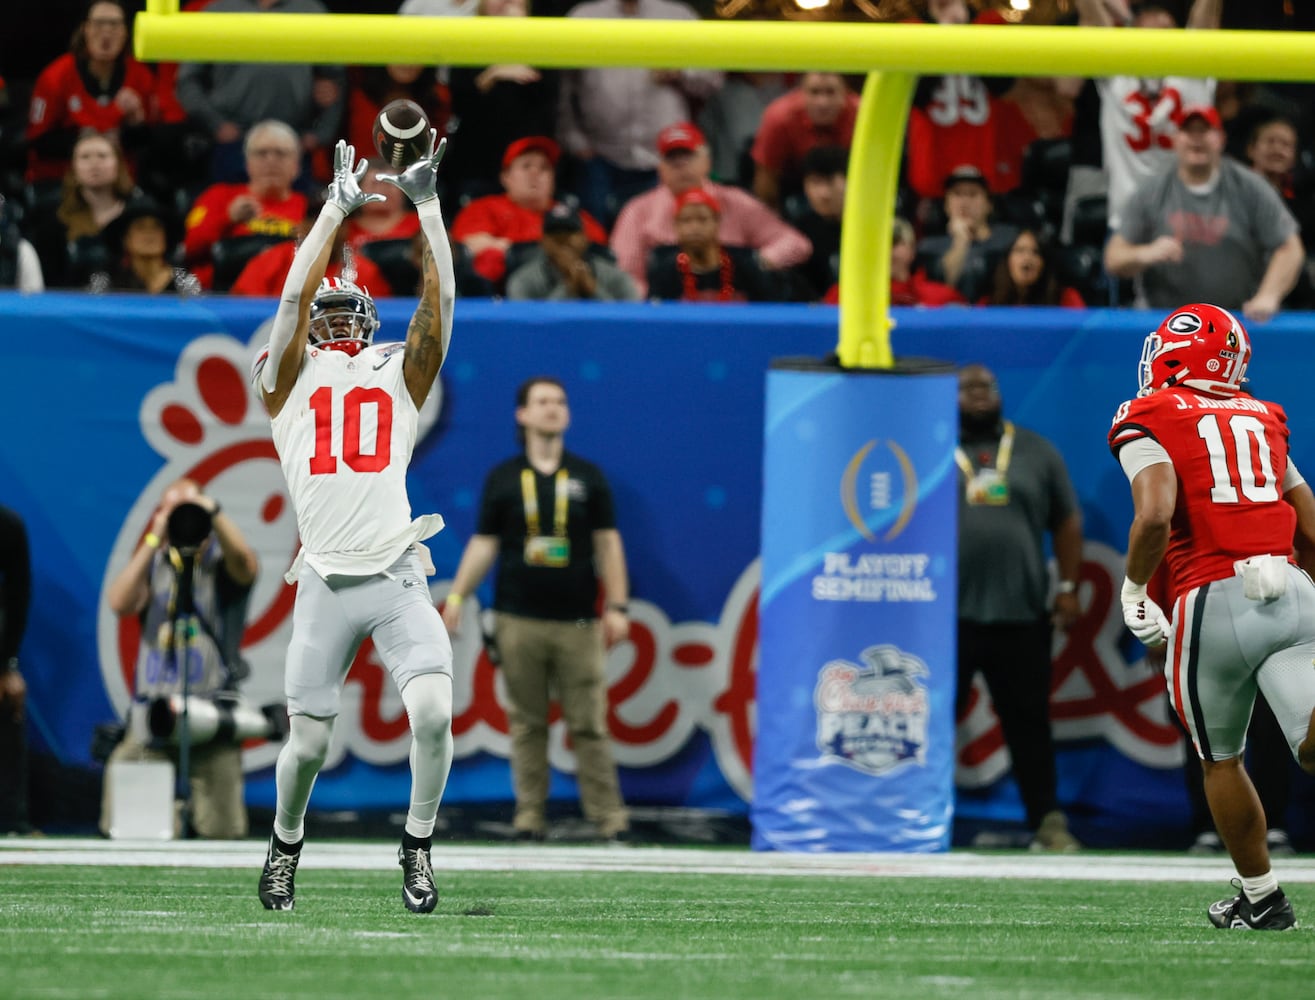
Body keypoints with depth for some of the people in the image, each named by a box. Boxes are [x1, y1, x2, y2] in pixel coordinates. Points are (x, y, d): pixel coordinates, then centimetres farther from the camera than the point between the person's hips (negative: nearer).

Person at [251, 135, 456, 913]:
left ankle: (419, 845, 3)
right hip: (326, 582, 0)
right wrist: (337, 208, -3)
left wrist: (426, 202, -4)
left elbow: (439, 302, 2)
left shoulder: (399, 375, 13)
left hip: (399, 578, 0)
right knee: (308, 743, 2)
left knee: (434, 711, -19)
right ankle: (286, 841, 32)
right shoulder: (287, 379, 11)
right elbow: (294, 299, -2)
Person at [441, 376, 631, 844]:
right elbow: (483, 544, 10)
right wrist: (457, 597, 0)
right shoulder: (503, 479, 9)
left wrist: (617, 606, 1)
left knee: (589, 724, -4)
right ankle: (530, 817, 6)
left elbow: (607, 543, 9)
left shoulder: (588, 477, 10)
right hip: (519, 622, 0)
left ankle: (609, 817, -3)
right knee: (527, 723, 2)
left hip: (577, 623, 0)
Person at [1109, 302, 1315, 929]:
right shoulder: (1263, 421, 21)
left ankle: (1260, 897, 25)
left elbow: (1155, 516, -16)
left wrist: (1133, 589, 0)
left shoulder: (1149, 423, 2)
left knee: (1220, 760, 17)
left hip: (1215, 601, -4)